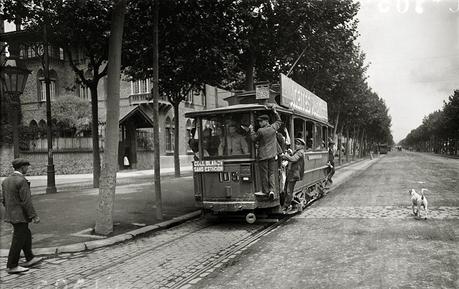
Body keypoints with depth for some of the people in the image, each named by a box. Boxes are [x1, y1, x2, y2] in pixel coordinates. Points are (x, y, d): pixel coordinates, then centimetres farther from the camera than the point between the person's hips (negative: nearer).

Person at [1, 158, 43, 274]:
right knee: (18, 241, 1)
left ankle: (29, 259, 29)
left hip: (11, 215, 9)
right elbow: (26, 202, -21)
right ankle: (12, 266, 9)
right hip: (20, 216, -9)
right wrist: (34, 216, -17)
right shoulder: (22, 181, -19)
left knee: (26, 235, 20)